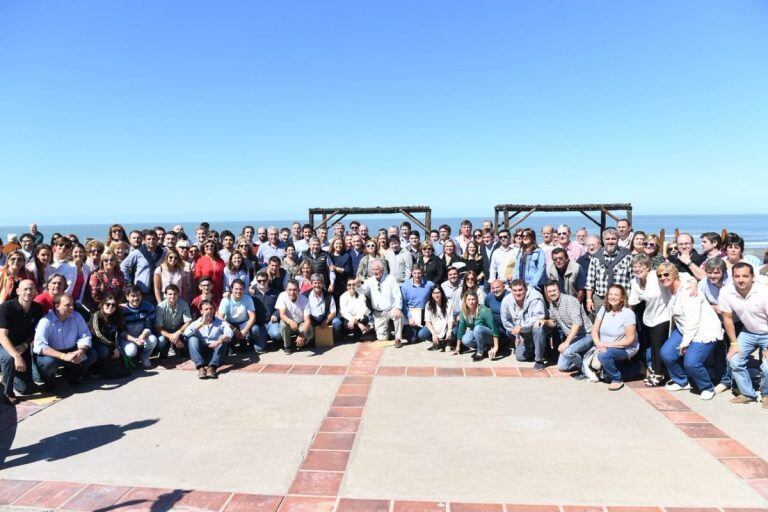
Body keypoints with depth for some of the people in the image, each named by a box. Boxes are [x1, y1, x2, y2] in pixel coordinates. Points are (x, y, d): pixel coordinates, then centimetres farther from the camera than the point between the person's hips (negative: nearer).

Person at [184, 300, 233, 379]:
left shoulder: (220, 322, 2)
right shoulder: (197, 323, 6)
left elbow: (229, 334, -18)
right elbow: (186, 333, -14)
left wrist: (219, 341, -37)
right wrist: (201, 324, -19)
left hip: (215, 351, -1)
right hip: (201, 353, 1)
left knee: (224, 339, -24)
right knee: (192, 339, -22)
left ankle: (212, 366, -37)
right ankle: (200, 367, -36)